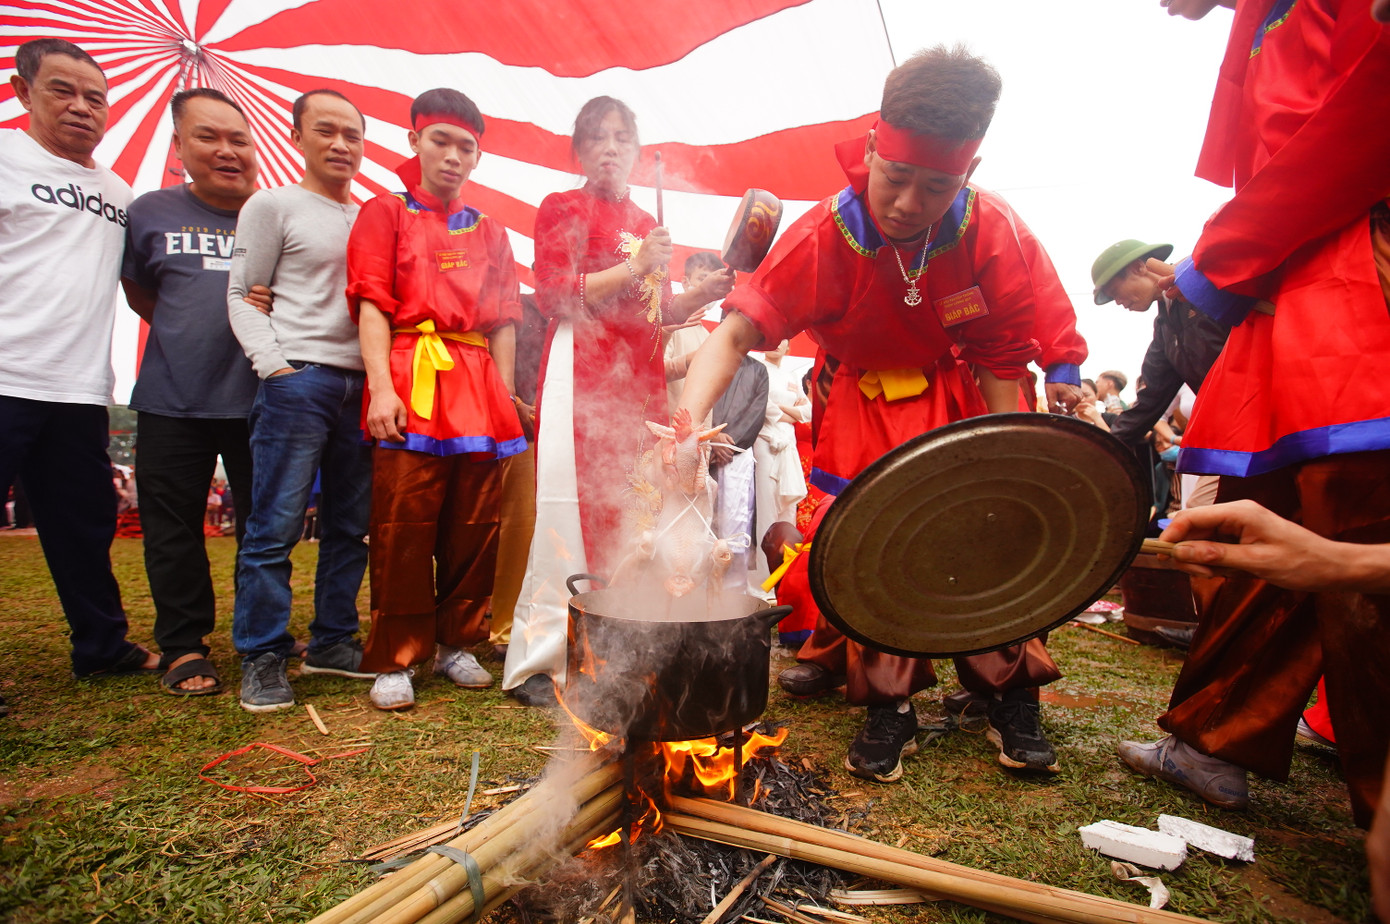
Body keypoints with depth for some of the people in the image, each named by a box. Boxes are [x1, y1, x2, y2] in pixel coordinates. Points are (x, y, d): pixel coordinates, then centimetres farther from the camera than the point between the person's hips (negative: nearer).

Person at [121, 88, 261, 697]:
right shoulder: (152, 212, 8)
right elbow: (138, 291, 19)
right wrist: (189, 335, 5)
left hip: (259, 398, 0)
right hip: (172, 401, 1)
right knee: (174, 530, 5)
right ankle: (184, 647, 20)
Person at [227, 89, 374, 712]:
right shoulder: (273, 205, 6)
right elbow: (242, 296, 3)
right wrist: (272, 363, -12)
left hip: (361, 384, 5)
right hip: (298, 380, -5)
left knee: (350, 524, 7)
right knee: (276, 525, -5)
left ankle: (332, 642, 18)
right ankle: (262, 659, 5)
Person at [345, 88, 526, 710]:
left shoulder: (489, 233, 22)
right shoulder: (385, 214, 12)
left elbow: (503, 322, 16)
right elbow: (372, 305, 0)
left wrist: (505, 397, 6)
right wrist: (381, 386, -12)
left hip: (478, 390, 4)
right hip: (410, 384, -3)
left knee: (474, 526, 4)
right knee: (403, 526, -6)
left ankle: (455, 643, 18)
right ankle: (393, 660, 6)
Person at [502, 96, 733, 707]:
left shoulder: (647, 225, 24)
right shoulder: (563, 208, 7)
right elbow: (553, 294, -7)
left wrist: (703, 294, 7)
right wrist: (633, 267, -12)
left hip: (639, 380, 6)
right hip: (582, 370, -6)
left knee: (629, 512, 4)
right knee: (573, 508, -10)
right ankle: (538, 662, 0)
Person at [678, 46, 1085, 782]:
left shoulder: (995, 234, -18)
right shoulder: (824, 237, -23)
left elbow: (1003, 364, -11)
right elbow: (736, 333, -31)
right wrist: (690, 419, -48)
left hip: (956, 397, 2)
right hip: (863, 404, -1)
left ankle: (1008, 691, 18)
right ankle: (889, 703, 10)